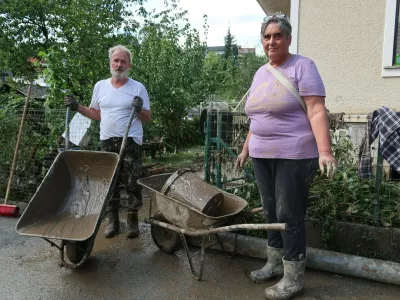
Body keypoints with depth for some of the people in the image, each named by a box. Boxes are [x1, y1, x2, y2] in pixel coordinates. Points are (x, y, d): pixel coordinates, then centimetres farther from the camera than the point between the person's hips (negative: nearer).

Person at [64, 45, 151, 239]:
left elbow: (147, 117, -1)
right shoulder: (100, 86, 8)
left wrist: (139, 109, -20)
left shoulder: (138, 88, -2)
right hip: (107, 142, 4)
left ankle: (132, 220, 15)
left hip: (131, 142, -3)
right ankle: (112, 220, 22)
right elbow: (96, 114, 16)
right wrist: (77, 107, 5)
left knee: (132, 183, 1)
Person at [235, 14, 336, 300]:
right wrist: (246, 149, 20)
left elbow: (317, 112, -14)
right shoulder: (260, 73, 15)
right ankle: (275, 263, 31)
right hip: (263, 156, 7)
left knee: (289, 216, -2)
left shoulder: (302, 66, -6)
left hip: (294, 156, -7)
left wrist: (325, 151, -25)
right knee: (272, 213, 14)